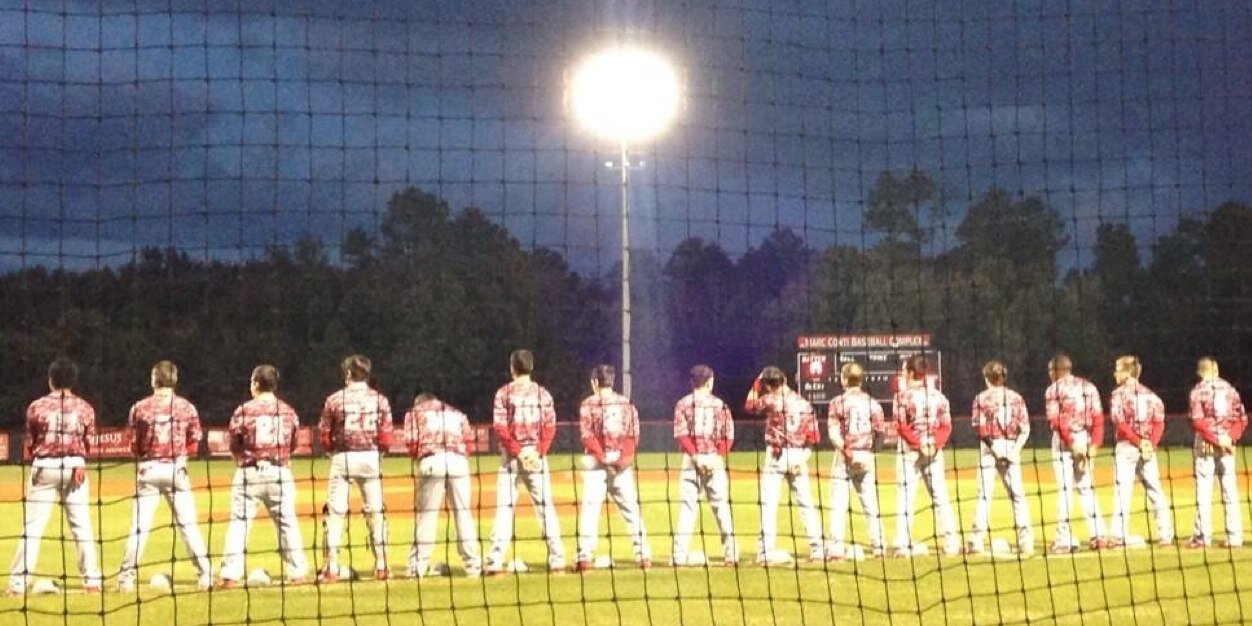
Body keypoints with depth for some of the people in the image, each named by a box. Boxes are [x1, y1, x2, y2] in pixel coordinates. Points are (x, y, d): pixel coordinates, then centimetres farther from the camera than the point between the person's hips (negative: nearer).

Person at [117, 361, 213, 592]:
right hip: (176, 469, 0)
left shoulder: (139, 408, -1)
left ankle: (126, 577, 4)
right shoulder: (187, 407, 0)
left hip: (148, 470, 0)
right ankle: (205, 573, 1)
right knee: (188, 524, 4)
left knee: (139, 526, 4)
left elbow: (134, 445, 2)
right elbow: (194, 446, 2)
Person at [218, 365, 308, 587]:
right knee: (287, 521, 10)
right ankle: (297, 572, 12)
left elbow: (234, 446, 2)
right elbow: (293, 444, 8)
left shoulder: (243, 411, -5)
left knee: (239, 522, 3)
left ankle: (231, 575, -1)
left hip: (249, 473, -2)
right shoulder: (288, 411, 3)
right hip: (280, 472, 2)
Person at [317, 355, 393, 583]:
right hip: (371, 458, 2)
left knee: (334, 512, 2)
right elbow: (386, 438, -1)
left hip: (343, 458, -2)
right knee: (375, 512, 10)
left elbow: (325, 437, -1)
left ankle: (332, 568, -3)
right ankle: (381, 566, 10)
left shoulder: (335, 400, -2)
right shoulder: (380, 400, 2)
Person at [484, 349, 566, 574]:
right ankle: (557, 558, 3)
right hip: (536, 455, 2)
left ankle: (495, 561, -7)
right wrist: (538, 452, -7)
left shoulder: (504, 393, 1)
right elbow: (550, 425, -3)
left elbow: (500, 427, -8)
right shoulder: (542, 393, 7)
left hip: (511, 455, -2)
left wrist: (517, 451, -10)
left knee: (504, 507, -1)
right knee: (545, 506, 5)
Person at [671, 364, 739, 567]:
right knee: (721, 505, 7)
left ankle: (679, 554, -6)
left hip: (691, 459, -1)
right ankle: (731, 553, 6)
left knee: (687, 505, 0)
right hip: (715, 459, 1)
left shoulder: (683, 403, 3)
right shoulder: (720, 404, 6)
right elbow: (728, 435, -2)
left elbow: (681, 434, -7)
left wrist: (695, 456, -10)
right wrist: (719, 456, -7)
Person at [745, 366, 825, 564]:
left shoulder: (771, 400, -7)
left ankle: (766, 552, -10)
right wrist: (804, 453, 6)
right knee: (806, 502, 10)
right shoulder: (803, 402, 7)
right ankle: (817, 549, 9)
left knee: (769, 503, -3)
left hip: (777, 455, -4)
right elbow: (813, 435, 3)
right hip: (799, 456, 4)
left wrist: (757, 384, 16)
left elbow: (749, 405, 10)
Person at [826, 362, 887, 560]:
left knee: (838, 504, -1)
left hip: (844, 456, -3)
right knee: (871, 503, 11)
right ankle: (878, 545, 13)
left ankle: (837, 549, -6)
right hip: (867, 458, 3)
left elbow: (833, 433, -13)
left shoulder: (838, 402, -4)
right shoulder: (872, 403, 5)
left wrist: (846, 452, -13)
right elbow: (879, 432, 1)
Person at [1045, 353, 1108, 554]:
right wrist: (1094, 445, -2)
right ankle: (1098, 535, 7)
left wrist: (1071, 443, -16)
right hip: (1085, 439, 4)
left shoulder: (1054, 390, -3)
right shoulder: (1088, 387, 10)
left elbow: (1057, 421, -14)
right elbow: (1098, 417, 2)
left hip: (1065, 440, -4)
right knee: (1086, 488, 13)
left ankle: (1064, 540, -3)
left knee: (1065, 490, -3)